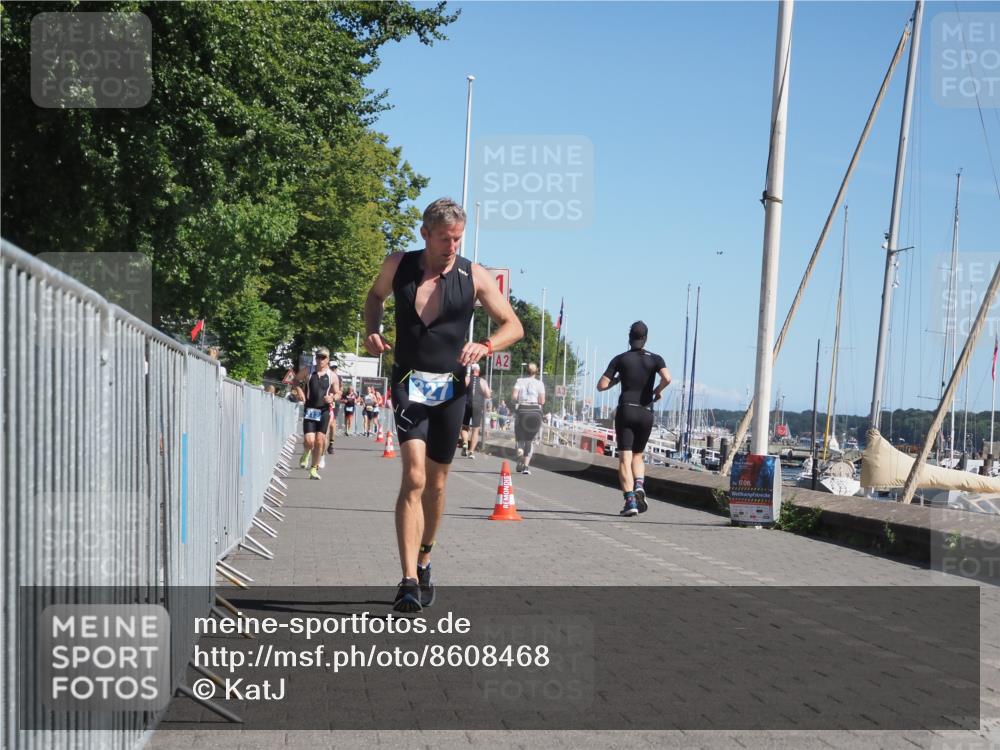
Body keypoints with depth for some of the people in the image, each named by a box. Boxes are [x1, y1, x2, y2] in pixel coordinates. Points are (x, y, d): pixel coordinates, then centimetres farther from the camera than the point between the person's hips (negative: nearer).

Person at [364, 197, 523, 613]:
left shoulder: (474, 276, -1)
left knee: (435, 483, 12)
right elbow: (375, 297, 22)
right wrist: (372, 331, 2)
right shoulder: (398, 266, 1)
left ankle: (423, 562, 34)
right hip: (409, 383, -1)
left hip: (451, 388, 2)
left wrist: (485, 346, -15)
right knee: (414, 477, -18)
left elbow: (513, 325, 5)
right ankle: (409, 580, -23)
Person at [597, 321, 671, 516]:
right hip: (646, 413, 2)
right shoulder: (655, 359, 4)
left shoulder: (620, 359, 3)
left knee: (625, 458, -5)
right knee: (637, 456, 19)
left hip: (626, 411, -2)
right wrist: (658, 391, 4)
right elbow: (667, 378, -15)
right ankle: (639, 487, -9)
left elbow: (601, 385, 0)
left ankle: (630, 500, -21)